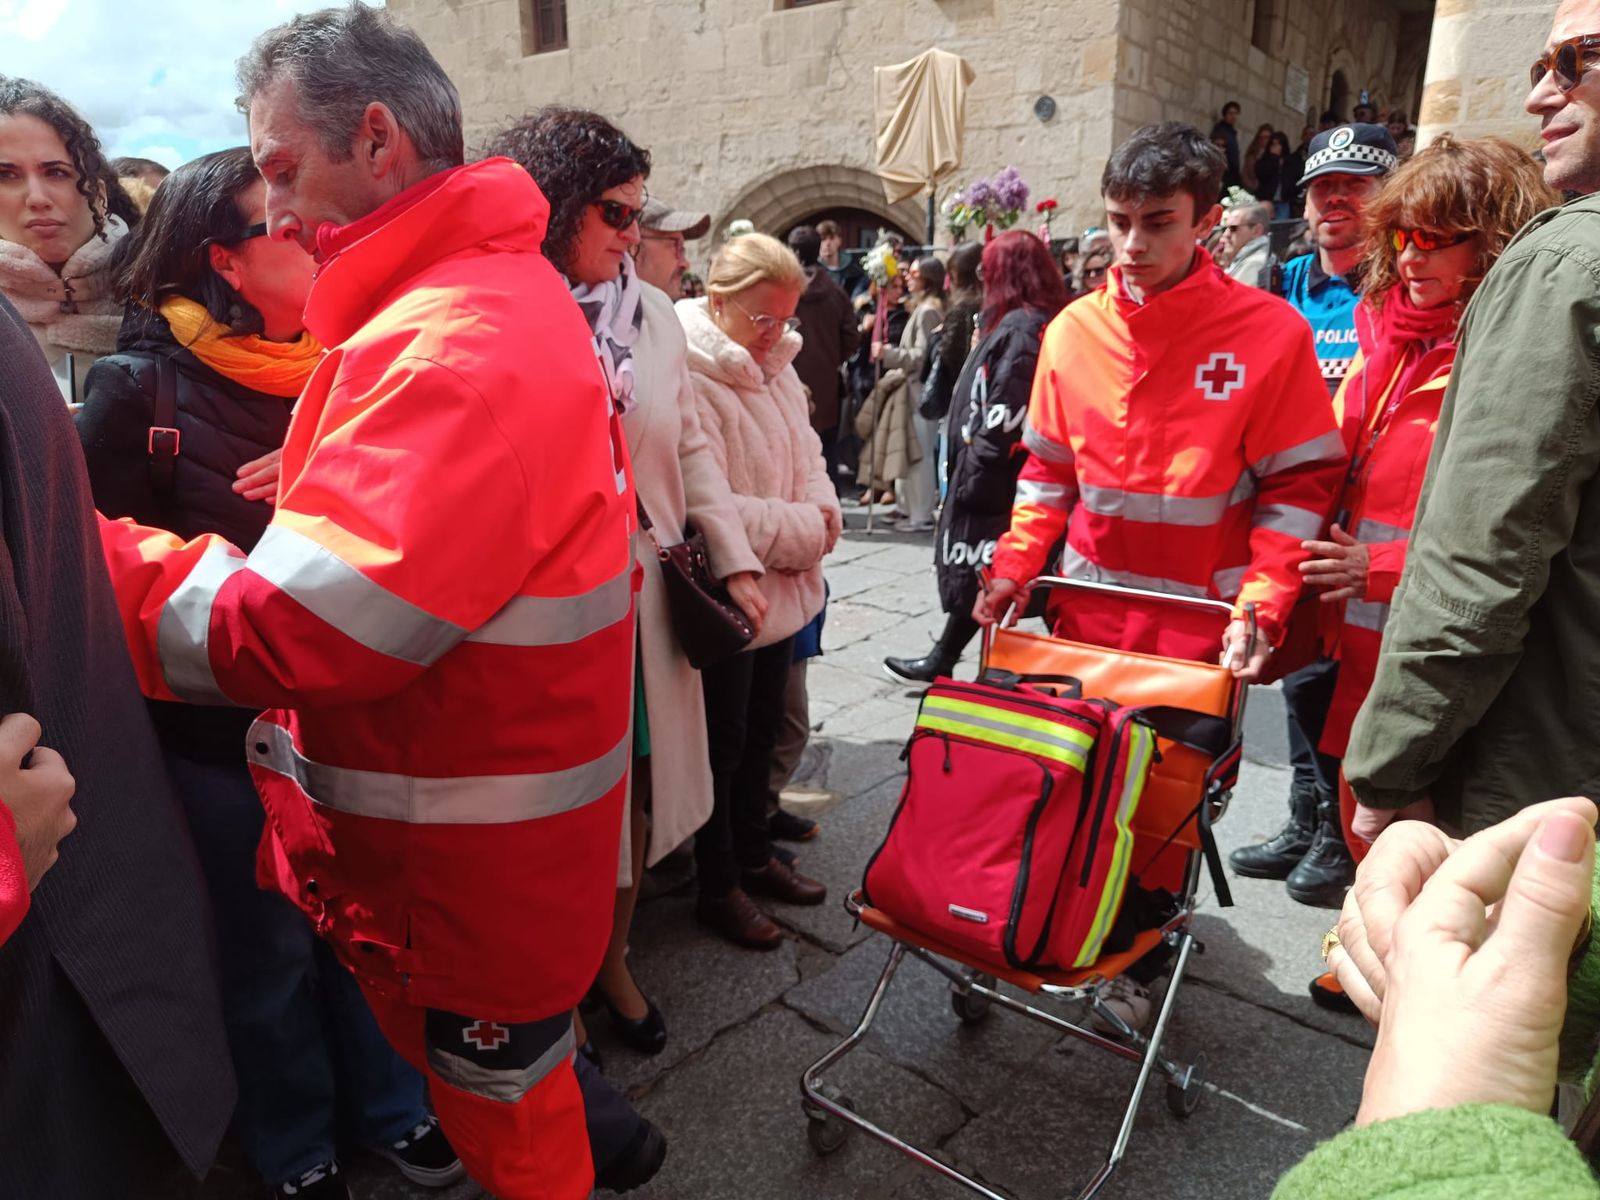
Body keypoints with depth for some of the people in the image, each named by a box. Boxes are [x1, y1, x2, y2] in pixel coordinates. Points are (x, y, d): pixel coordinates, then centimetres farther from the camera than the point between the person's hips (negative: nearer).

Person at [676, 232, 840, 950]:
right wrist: (803, 533, -18)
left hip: (782, 590, 9)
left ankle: (755, 856, 41)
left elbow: (807, 451, 16)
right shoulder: (690, 378, -22)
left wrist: (823, 511, -5)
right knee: (725, 745, 7)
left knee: (761, 735, 22)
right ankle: (718, 887, 27)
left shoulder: (775, 365, 8)